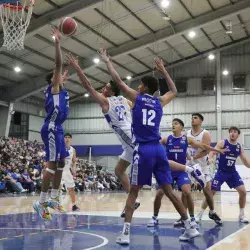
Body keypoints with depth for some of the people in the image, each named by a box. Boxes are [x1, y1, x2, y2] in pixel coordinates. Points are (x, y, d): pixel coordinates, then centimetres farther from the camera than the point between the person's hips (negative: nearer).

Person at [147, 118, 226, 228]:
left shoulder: (187, 139, 0)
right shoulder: (166, 139, -1)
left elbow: (202, 146, 5)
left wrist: (217, 150, 5)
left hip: (181, 171, 0)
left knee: (187, 193, -18)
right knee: (159, 193, -6)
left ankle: (192, 218, -1)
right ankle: (155, 218, 13)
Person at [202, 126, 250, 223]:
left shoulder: (239, 147, 5)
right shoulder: (222, 143, -9)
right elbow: (212, 152, -20)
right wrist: (210, 159, -41)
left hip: (232, 172, 4)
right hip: (221, 172, -4)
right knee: (210, 192, -5)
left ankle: (242, 215, 11)